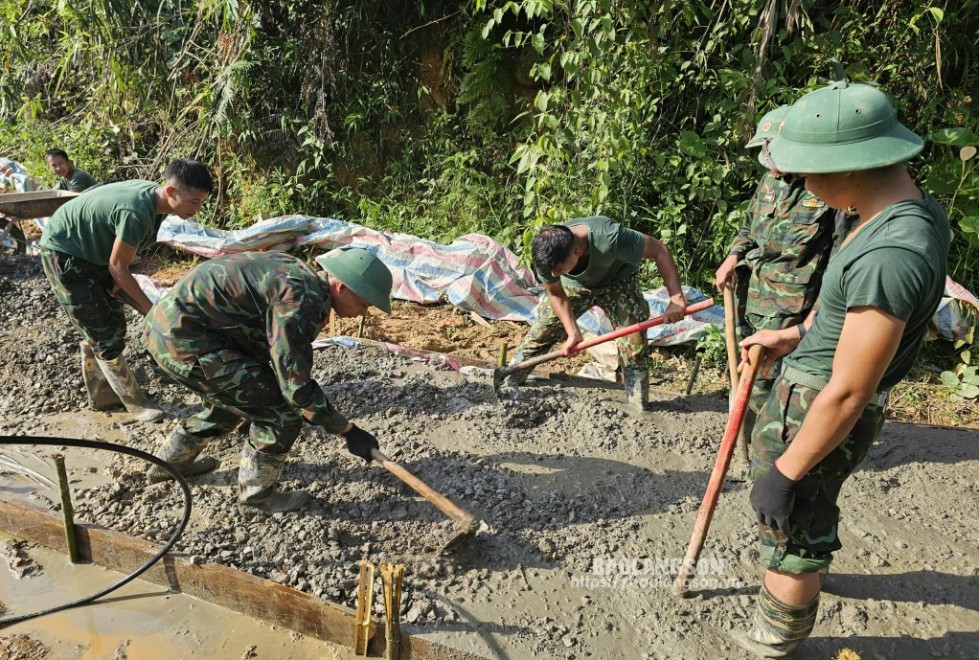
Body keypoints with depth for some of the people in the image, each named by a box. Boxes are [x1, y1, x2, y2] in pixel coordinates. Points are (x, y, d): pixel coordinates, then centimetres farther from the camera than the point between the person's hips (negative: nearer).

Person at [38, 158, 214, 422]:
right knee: (104, 335, -4)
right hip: (64, 253, -9)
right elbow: (117, 267, -24)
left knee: (112, 324, 13)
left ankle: (102, 394, 27)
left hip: (90, 252, 9)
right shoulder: (137, 212, -35)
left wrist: (120, 278, -6)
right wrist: (152, 311, -17)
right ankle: (137, 403, 6)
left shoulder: (154, 197, -8)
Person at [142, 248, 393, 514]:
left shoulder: (299, 274, 9)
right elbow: (295, 386, -18)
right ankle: (257, 495, 14)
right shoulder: (301, 300, -21)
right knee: (280, 412, -6)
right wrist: (348, 430, -10)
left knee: (232, 400, 30)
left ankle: (169, 462, 48)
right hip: (184, 338, -10)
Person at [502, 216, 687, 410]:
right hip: (574, 285, 2)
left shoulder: (610, 238, -46)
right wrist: (573, 333, -22)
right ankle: (505, 388, 9)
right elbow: (556, 294, -14)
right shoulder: (546, 255, -32)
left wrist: (676, 297, -34)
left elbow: (659, 249, -32)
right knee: (538, 334, -5)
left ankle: (638, 410, 4)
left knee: (634, 346, -11)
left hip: (617, 283, -2)